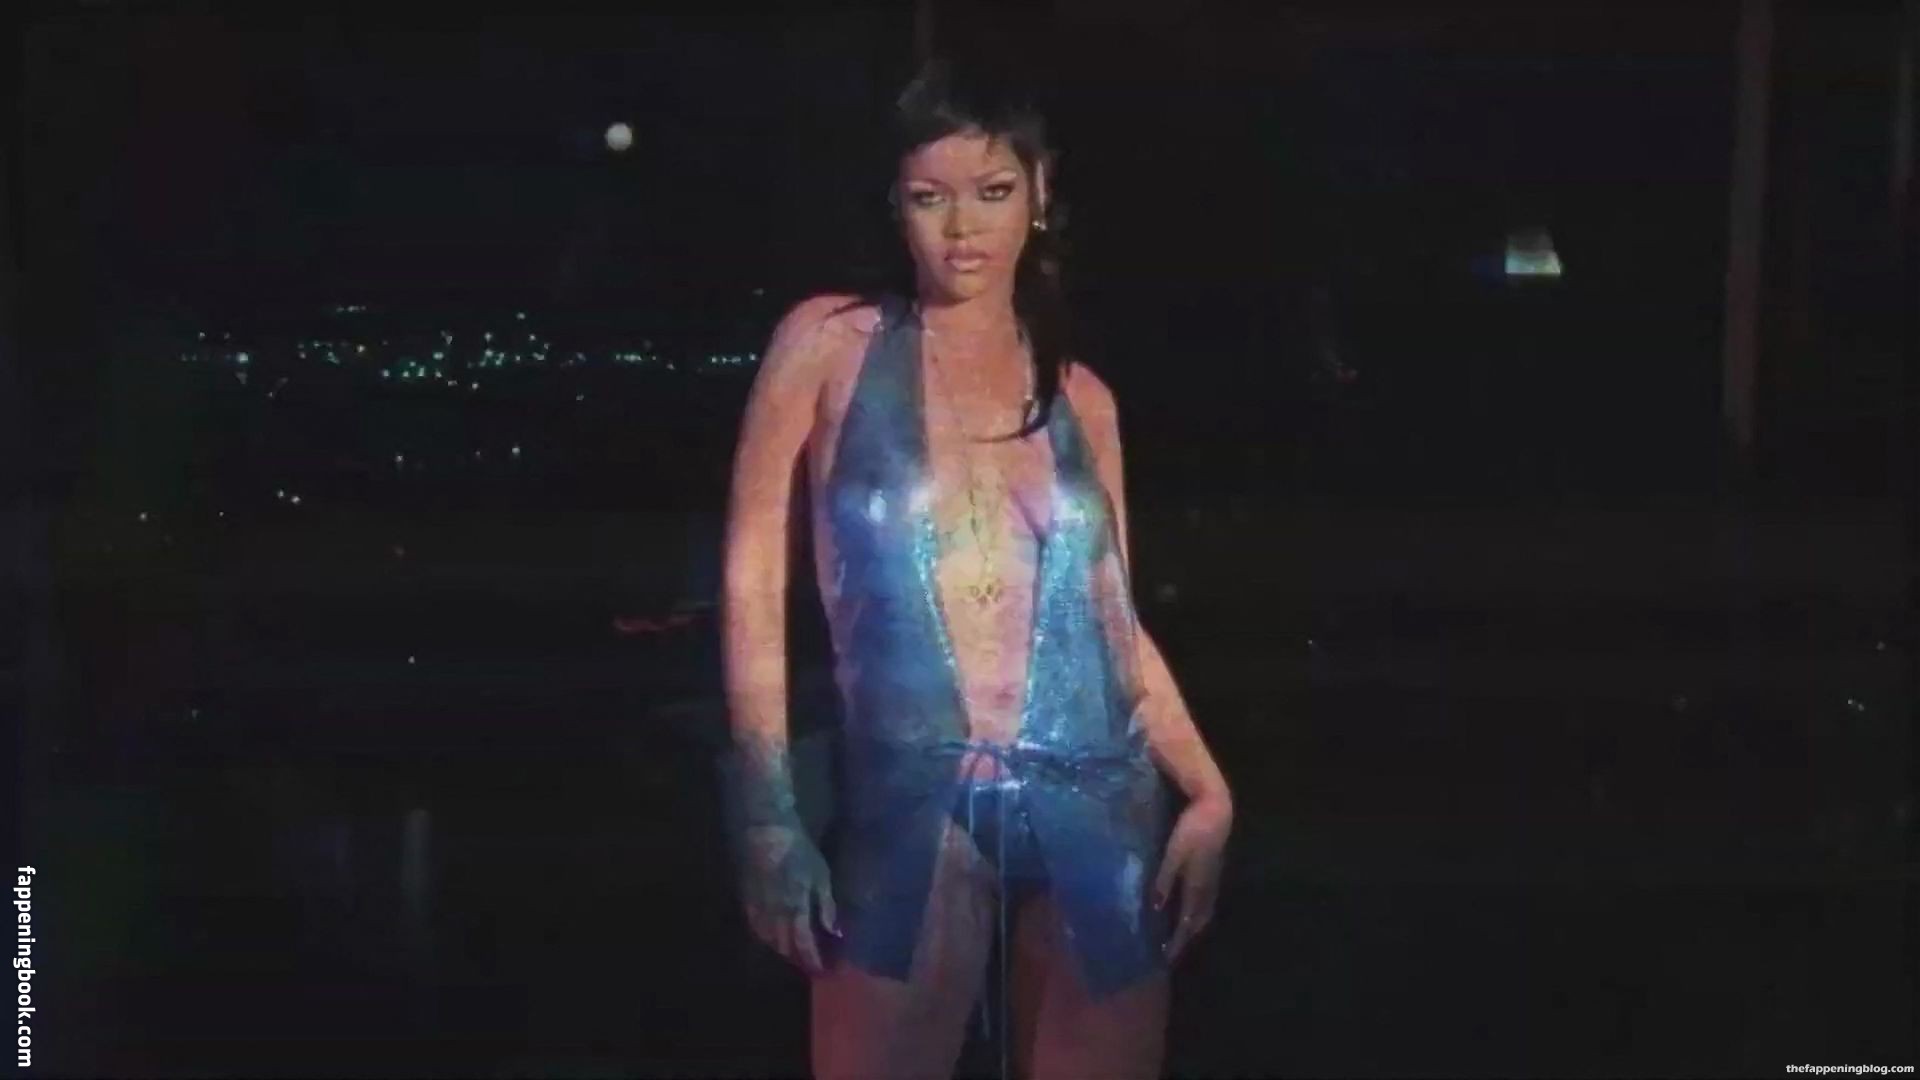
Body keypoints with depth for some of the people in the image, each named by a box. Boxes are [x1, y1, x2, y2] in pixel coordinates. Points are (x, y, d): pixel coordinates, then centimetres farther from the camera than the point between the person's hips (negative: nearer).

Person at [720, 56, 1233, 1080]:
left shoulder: (1081, 397, 13)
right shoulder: (832, 343, 3)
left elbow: (1115, 621, 15)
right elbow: (753, 570, 0)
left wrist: (1207, 789, 0)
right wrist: (767, 812, -8)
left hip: (1099, 809, 3)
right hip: (912, 807, -3)